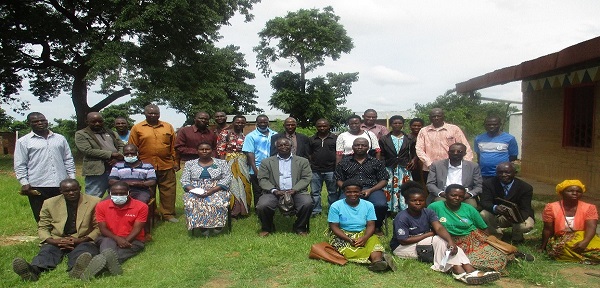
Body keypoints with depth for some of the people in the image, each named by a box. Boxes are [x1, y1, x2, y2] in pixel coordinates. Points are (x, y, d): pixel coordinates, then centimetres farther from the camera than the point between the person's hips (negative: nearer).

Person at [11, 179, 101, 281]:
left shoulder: (94, 202, 2)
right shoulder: (50, 203, 9)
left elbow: (99, 228, 2)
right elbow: (42, 228, 11)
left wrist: (81, 240, -15)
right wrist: (53, 241, -10)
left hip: (82, 242, -3)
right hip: (55, 242, 3)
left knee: (84, 249, -35)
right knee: (47, 250, -29)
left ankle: (76, 270, -65)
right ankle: (33, 270, -58)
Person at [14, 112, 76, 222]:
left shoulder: (60, 138, 13)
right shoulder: (23, 141, 3)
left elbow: (68, 160, 15)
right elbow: (20, 165, 1)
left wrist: (72, 178, 9)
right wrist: (24, 183, -8)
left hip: (61, 185, 3)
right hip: (38, 187, -3)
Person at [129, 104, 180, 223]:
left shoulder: (168, 127, 8)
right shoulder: (137, 128, 2)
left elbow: (174, 146, 8)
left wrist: (176, 162, 5)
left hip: (166, 165, 2)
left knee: (168, 191, 6)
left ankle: (168, 214, 17)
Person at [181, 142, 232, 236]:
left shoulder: (221, 163, 10)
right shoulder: (189, 164, 15)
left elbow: (227, 178, -1)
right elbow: (184, 181, 8)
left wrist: (213, 190, -16)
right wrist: (193, 190, -14)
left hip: (216, 190, -1)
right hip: (195, 191, 1)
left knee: (218, 203, -34)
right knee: (191, 204, -32)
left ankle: (217, 226, -23)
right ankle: (201, 227, -25)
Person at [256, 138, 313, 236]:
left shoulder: (302, 161, 15)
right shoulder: (267, 162, 14)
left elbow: (306, 178, 5)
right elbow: (262, 179, 5)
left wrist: (294, 190, -12)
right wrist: (274, 190, -12)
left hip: (296, 192, 0)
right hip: (275, 193, 0)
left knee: (307, 203, -29)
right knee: (262, 205, -28)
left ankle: (300, 228, -1)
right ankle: (267, 228, 4)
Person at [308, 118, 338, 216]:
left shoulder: (335, 138, 3)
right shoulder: (311, 139, 10)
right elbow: (309, 155, 12)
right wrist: (310, 166, 3)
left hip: (331, 170, -2)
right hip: (315, 170, 2)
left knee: (333, 192, 5)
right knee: (315, 192, 7)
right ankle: (316, 210, 17)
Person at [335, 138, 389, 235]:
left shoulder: (375, 162, 14)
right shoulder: (344, 162, 16)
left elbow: (383, 180, 9)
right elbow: (339, 180, 13)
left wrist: (370, 190, -7)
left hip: (372, 189, 0)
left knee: (381, 205, -32)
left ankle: (376, 227, 1)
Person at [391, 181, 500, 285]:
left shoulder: (428, 212, -4)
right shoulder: (402, 218, -20)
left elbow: (439, 228, -19)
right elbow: (404, 241, -23)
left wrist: (451, 241, -41)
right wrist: (428, 234, -15)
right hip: (402, 248, -6)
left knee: (444, 241, -20)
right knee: (437, 240, -25)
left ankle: (469, 271, -34)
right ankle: (460, 272, -29)